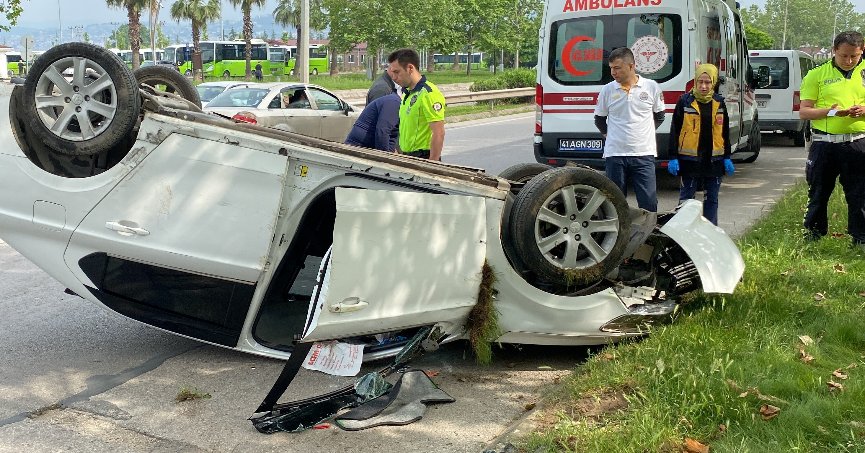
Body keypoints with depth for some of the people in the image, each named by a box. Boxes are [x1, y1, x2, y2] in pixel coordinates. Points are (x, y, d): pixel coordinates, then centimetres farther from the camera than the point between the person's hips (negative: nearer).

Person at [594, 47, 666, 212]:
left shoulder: (651, 87, 0)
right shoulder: (607, 90, 1)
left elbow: (659, 116, 14)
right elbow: (599, 119, 15)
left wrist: (644, 133, 13)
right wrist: (609, 135, 10)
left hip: (643, 154, -1)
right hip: (614, 155, 1)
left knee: (649, 203, -2)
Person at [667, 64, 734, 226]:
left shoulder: (719, 103, 7)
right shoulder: (685, 101, -4)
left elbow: (725, 132, 14)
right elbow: (674, 131, -4)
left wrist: (727, 158, 12)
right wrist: (673, 158, -8)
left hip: (713, 160, 4)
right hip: (690, 159, -4)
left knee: (712, 198, 10)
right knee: (686, 198, 1)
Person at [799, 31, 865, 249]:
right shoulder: (817, 74, 3)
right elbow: (804, 111, 0)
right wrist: (831, 112, -16)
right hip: (824, 144, -1)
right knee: (818, 192, 8)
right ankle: (812, 235, 20)